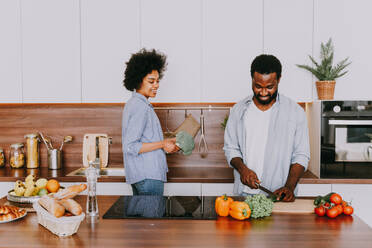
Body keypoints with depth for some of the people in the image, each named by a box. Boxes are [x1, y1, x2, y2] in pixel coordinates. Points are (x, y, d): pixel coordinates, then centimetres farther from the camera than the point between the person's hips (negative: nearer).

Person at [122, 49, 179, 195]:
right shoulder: (141, 107, -17)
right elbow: (130, 146, -22)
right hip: (148, 176, -10)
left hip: (139, 175, 10)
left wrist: (166, 143, 16)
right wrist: (162, 144, -17)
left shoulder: (134, 103, 15)